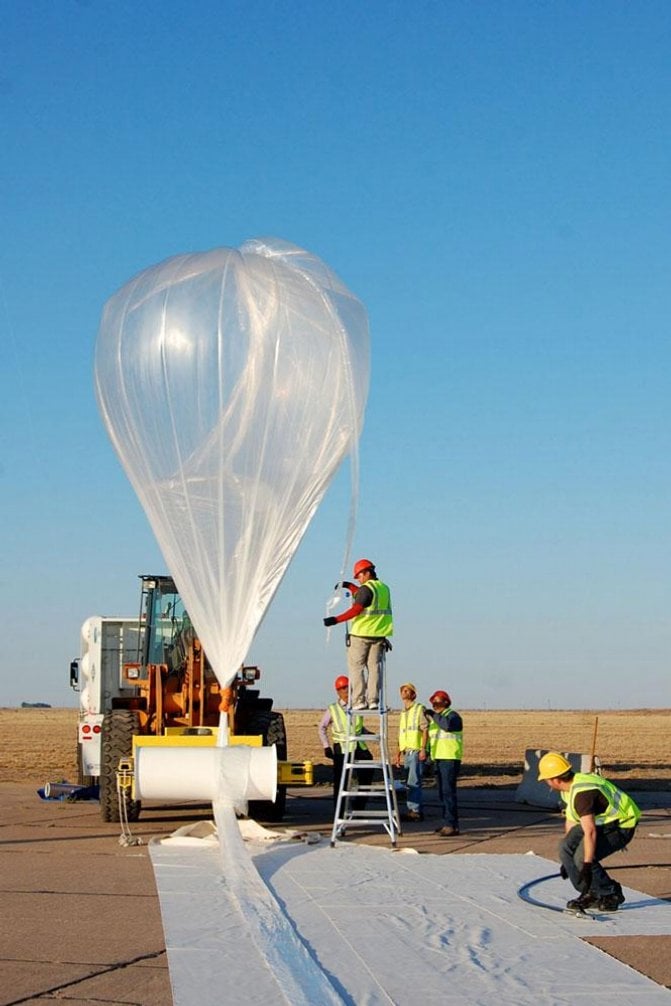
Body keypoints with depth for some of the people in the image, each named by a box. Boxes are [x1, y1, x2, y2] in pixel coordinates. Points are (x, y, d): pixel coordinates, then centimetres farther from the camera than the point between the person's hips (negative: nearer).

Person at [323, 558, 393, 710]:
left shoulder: (366, 589, -12)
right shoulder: (384, 588, 12)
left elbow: (356, 609, -20)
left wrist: (336, 619, -21)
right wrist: (350, 586, 26)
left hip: (361, 634, -7)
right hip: (379, 634, 7)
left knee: (356, 666, 1)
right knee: (374, 666, 8)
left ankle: (359, 700, -6)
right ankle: (373, 700, 2)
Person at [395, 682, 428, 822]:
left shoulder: (419, 708, -3)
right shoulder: (403, 712, 21)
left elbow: (425, 729, -11)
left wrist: (423, 749, -19)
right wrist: (398, 754, 21)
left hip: (416, 751, -8)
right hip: (406, 752, 8)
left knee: (413, 782, -12)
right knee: (412, 783, 8)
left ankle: (415, 811, -11)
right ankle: (415, 810, 12)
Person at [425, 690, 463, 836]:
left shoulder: (452, 715, -8)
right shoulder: (435, 718, 20)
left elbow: (448, 725, -31)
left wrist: (434, 716, -22)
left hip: (450, 759, -10)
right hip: (438, 758, 10)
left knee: (448, 791, -15)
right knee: (443, 792, 12)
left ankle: (452, 825, -18)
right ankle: (447, 823, 19)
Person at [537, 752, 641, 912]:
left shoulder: (581, 793, -31)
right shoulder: (570, 787, 2)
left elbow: (590, 832, -36)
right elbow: (571, 821, 12)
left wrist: (587, 865, -36)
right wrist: (565, 860, 17)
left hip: (621, 827, -10)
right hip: (601, 822, 10)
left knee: (582, 857, -23)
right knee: (565, 846, -6)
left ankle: (612, 895, -2)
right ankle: (590, 894, 6)